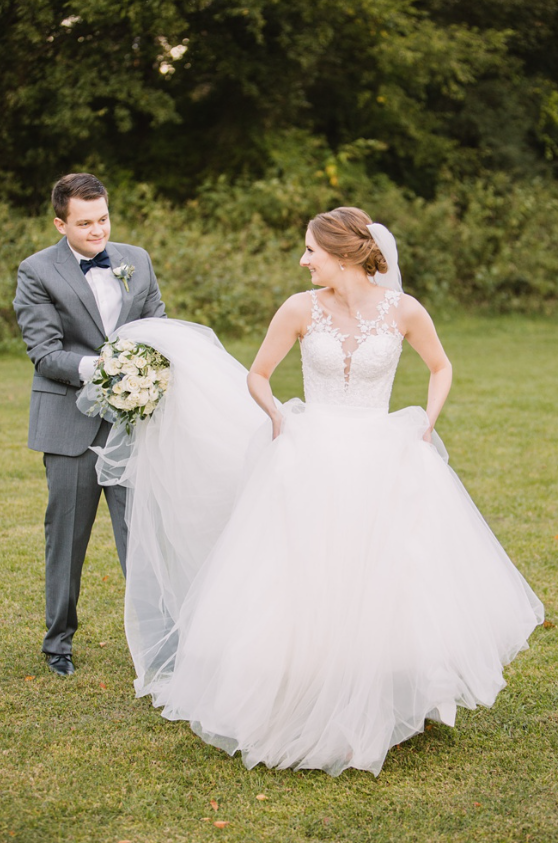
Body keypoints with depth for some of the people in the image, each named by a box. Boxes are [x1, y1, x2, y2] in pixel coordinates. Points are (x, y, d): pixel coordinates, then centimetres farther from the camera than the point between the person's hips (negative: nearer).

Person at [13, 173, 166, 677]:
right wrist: (95, 367, -27)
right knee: (66, 535, 8)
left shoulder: (136, 261, 9)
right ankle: (60, 641, 24)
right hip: (71, 421, -2)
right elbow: (45, 353, -10)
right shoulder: (37, 272, -3)